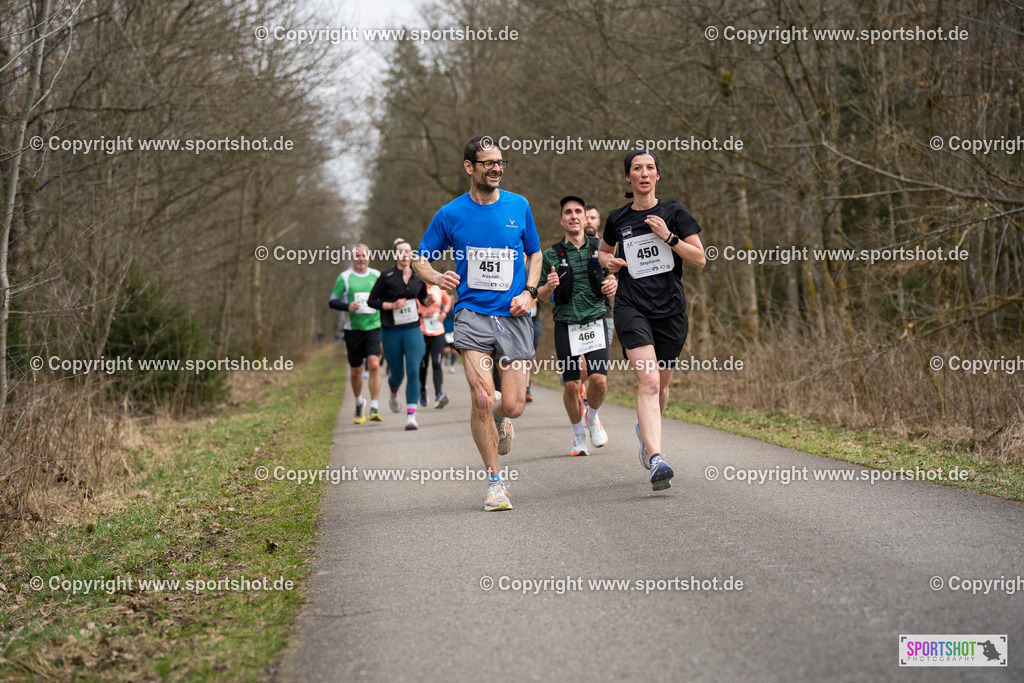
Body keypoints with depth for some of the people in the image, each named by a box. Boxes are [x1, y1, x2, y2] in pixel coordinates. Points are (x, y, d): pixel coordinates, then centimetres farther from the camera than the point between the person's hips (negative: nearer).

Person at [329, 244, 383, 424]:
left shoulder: (377, 275, 9)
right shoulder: (344, 277, 1)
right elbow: (332, 302, -1)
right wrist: (348, 306, -18)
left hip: (374, 327, 0)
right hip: (353, 329, 0)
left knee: (374, 365, -18)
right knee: (355, 371, 7)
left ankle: (374, 409, -17)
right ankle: (359, 404, 33)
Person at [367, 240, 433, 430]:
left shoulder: (418, 277, 5)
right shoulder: (386, 277, -5)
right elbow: (371, 300, -2)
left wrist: (429, 301, -2)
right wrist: (392, 305, -16)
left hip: (412, 330, 1)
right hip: (391, 332, -1)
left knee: (413, 371, -14)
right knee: (397, 373, 8)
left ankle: (411, 415, -17)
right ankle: (394, 395, 45)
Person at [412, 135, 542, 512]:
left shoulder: (518, 206, 8)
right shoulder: (450, 214, 3)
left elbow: (535, 254, 19)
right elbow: (420, 260, 11)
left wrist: (529, 292, 3)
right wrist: (436, 277, -12)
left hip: (513, 316, 2)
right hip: (472, 314, -2)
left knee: (513, 406, -6)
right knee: (481, 398, -16)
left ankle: (498, 415, 34)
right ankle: (495, 482, -1)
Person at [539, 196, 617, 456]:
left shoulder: (598, 248, 6)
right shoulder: (551, 254, 2)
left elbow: (610, 275, 19)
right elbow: (543, 296, 7)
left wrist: (612, 284, -5)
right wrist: (549, 286, -17)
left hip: (595, 321, 1)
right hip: (566, 324, -1)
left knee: (599, 379, -12)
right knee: (571, 385, -3)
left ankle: (592, 417, 20)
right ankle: (578, 434, 20)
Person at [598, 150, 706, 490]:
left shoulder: (674, 213, 4)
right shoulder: (618, 219, 8)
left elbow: (699, 259, 0)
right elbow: (604, 249, 28)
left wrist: (668, 237, -12)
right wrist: (608, 261, 5)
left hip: (670, 308, 1)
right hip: (631, 307, -1)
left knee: (661, 384, 12)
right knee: (648, 380, -19)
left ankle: (646, 430, 45)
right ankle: (656, 461, -28)